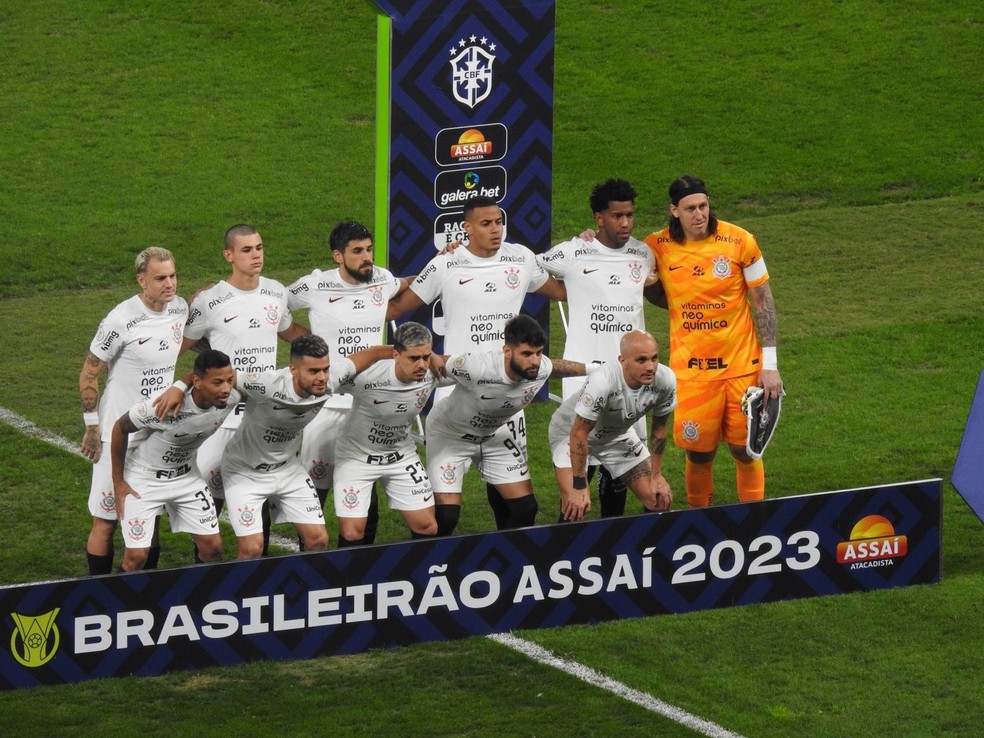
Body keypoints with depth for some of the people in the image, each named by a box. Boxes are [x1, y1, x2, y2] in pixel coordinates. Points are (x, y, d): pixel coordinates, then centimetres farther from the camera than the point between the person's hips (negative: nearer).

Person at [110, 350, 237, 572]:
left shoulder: (231, 399, -20)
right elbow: (120, 428, -17)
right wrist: (118, 483, -10)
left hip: (187, 477, 5)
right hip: (143, 479, -5)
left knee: (212, 547, 1)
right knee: (136, 556, -10)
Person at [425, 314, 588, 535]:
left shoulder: (542, 368, -23)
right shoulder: (476, 367, -41)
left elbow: (557, 366, 3)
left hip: (494, 433, 6)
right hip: (450, 434, -6)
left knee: (525, 508, 1)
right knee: (446, 515, -16)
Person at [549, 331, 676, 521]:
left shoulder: (665, 381, -24)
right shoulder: (602, 382, -41)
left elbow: (659, 427, -5)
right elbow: (579, 433, -30)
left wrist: (656, 475, 0)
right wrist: (579, 487, -26)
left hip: (618, 433, 5)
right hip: (571, 432, -5)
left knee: (661, 499, 0)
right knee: (574, 507, -23)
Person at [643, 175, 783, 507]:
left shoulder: (739, 241, -8)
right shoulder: (658, 247, -4)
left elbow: (763, 301, -2)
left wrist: (770, 365, -5)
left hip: (742, 366, -1)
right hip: (690, 368, 1)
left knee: (745, 451, 5)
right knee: (699, 453, 4)